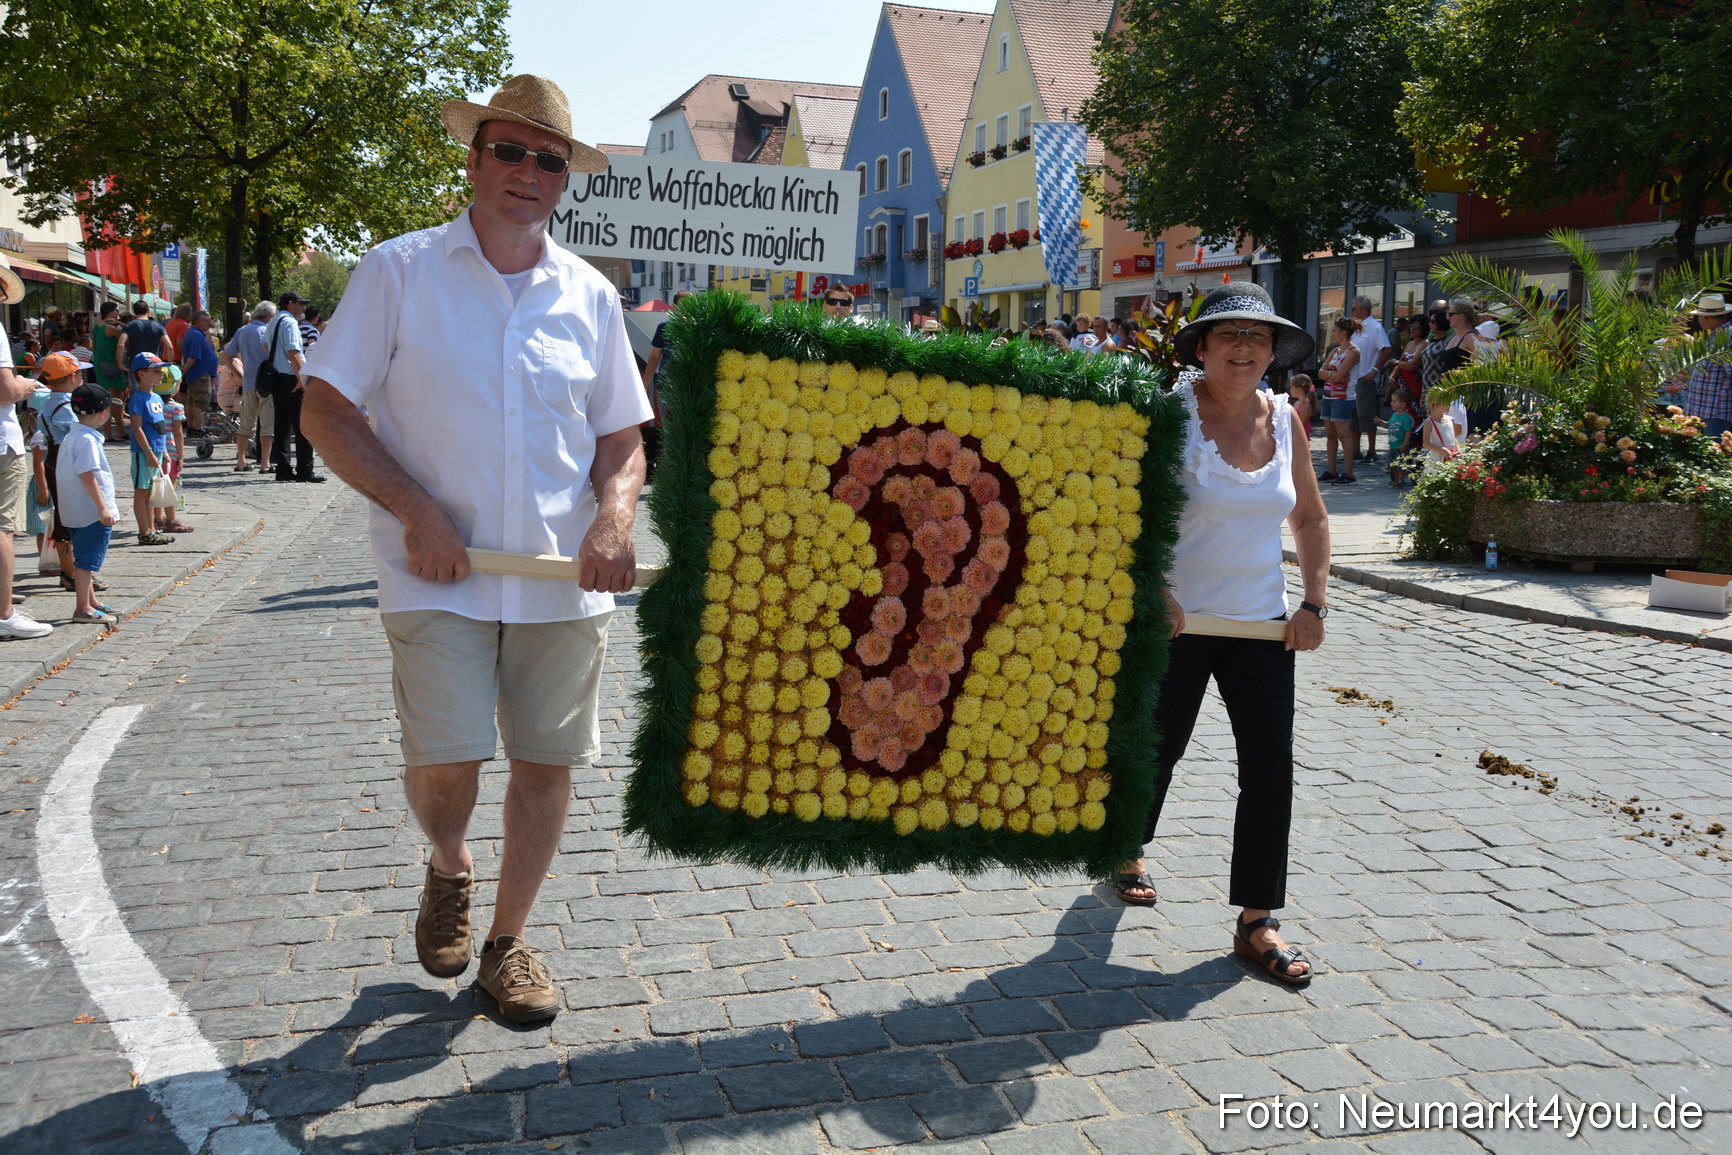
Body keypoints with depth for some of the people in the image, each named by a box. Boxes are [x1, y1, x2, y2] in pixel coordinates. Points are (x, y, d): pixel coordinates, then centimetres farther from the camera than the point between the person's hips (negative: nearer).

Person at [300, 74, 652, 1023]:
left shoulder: (589, 295, 9)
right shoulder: (399, 270, 1)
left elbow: (622, 435, 12)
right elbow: (327, 410, -1)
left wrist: (614, 517, -8)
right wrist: (416, 510, -13)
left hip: (564, 580, 3)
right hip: (440, 575, -2)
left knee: (546, 759, 6)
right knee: (445, 763, -10)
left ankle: (508, 942, 26)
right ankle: (447, 869, 26)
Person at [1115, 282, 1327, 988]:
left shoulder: (1284, 418, 4)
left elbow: (1310, 518, 14)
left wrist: (1315, 604, 4)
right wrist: (1151, 588, -22)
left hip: (1262, 625, 4)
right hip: (1175, 620, -4)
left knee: (1270, 765, -2)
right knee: (1156, 748, 12)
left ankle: (1256, 921, 9)